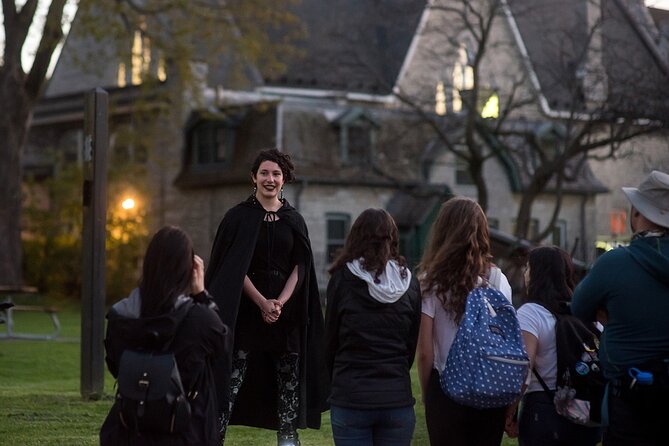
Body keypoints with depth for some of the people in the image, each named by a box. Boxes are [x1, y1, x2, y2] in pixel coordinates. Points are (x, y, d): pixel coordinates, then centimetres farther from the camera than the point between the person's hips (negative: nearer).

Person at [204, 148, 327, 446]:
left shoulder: (294, 221, 9)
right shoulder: (239, 217, 0)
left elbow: (299, 267, 3)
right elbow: (234, 268, -5)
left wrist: (280, 303, -12)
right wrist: (262, 302, -15)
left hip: (287, 312, 3)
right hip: (246, 309, -3)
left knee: (288, 377, 5)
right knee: (233, 375, -8)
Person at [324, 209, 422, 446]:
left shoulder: (343, 279, -3)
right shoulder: (409, 283, 3)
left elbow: (331, 340, 3)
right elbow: (413, 344, 7)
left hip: (350, 399, -2)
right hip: (397, 398, 2)